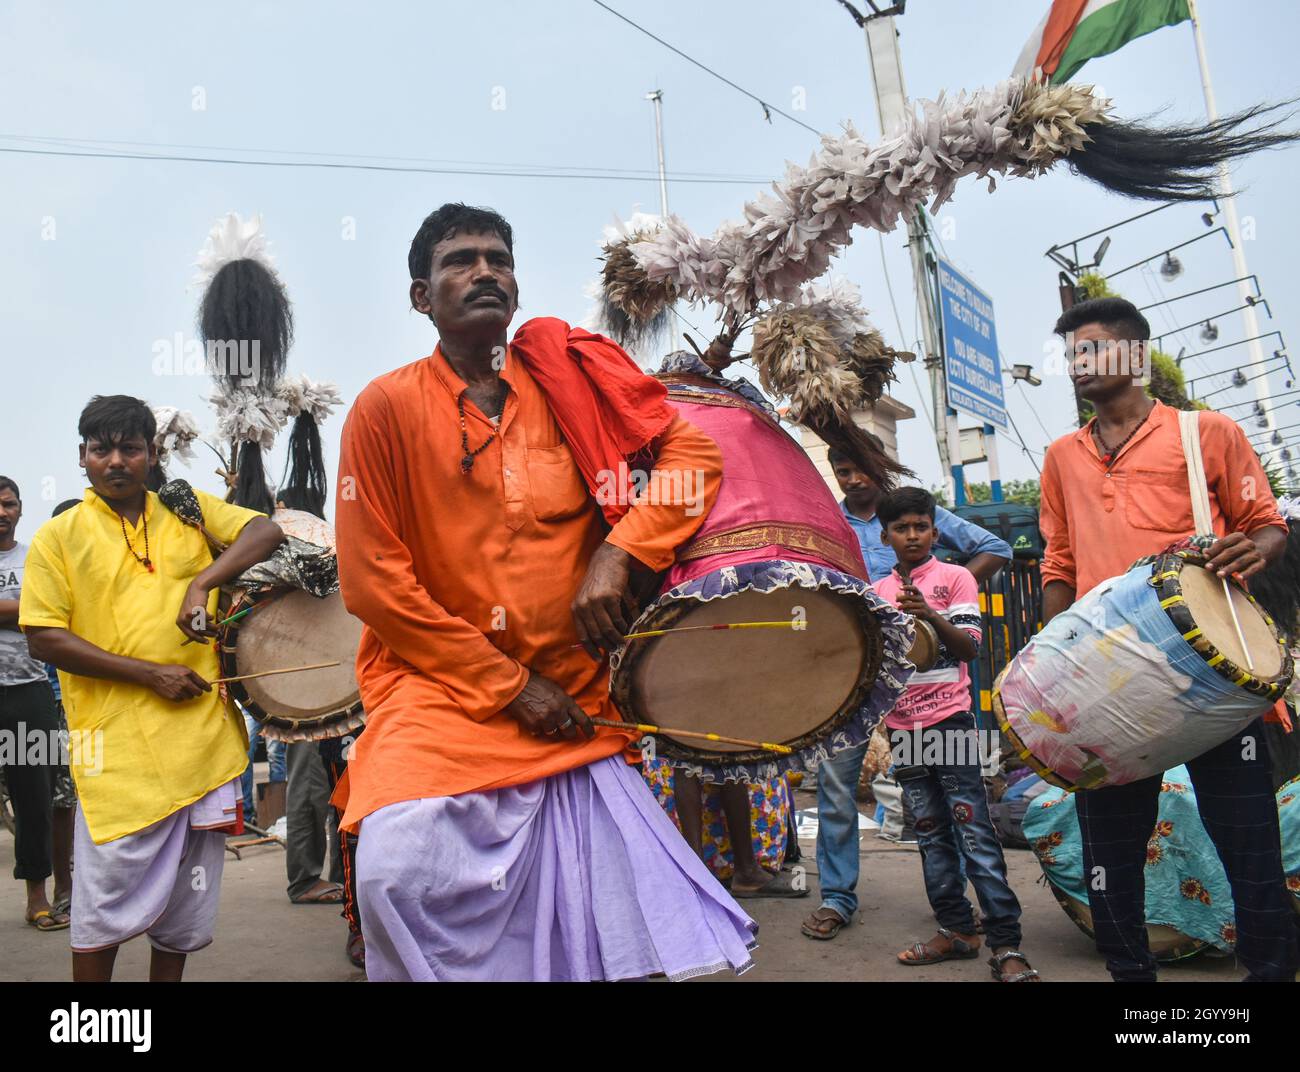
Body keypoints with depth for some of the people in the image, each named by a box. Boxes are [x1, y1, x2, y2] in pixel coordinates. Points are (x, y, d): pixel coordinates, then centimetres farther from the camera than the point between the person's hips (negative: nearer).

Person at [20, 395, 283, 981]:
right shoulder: (58, 536, 1)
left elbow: (265, 532, -1)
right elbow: (43, 638, -5)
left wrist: (203, 579, -16)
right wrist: (149, 673, -12)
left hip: (202, 736, 3)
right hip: (117, 747, -2)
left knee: (186, 902, 14)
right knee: (105, 910, 5)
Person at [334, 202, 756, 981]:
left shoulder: (568, 378, 6)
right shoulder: (388, 407, -3)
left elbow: (693, 453, 4)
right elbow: (373, 583, -6)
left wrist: (618, 553, -13)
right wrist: (511, 686, -8)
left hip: (576, 709, 3)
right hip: (440, 690, -2)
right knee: (403, 872, -26)